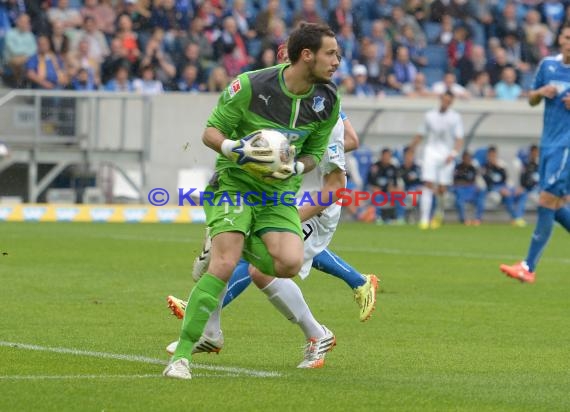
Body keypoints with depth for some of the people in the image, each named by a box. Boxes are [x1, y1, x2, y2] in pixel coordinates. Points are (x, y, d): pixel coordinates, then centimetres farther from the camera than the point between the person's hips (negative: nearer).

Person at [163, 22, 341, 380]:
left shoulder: (328, 101, -4)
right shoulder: (251, 86, -17)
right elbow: (211, 131, -6)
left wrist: (296, 167, -12)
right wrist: (230, 147, -28)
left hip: (279, 193, 4)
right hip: (235, 183, -4)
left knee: (290, 263, -20)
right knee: (223, 266, -21)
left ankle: (244, 249, 15)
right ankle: (182, 354, -13)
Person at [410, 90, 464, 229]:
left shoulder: (455, 118, 3)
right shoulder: (430, 116, 9)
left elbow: (459, 139, -3)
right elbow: (420, 135, 16)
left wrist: (453, 154, -19)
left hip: (446, 156, -1)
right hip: (431, 152, 1)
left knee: (442, 189, -2)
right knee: (428, 185, -13)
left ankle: (440, 212, 27)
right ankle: (424, 219, -15)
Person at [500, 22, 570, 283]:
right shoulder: (548, 65, 8)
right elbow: (531, 100, 18)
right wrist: (541, 92, -4)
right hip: (548, 143, 6)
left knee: (547, 201, -11)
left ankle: (528, 267, -9)